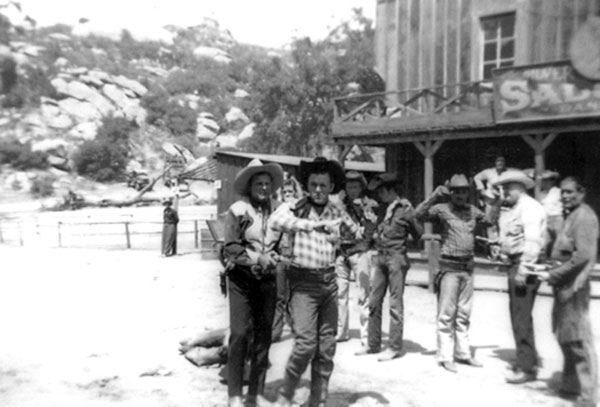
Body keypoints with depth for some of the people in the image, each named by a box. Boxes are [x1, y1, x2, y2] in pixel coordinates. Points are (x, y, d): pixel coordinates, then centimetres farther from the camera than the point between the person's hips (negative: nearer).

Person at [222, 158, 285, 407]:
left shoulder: (278, 209, 3)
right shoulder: (237, 210, -7)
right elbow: (231, 247, -11)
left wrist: (274, 258, -10)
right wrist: (257, 258, -17)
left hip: (268, 279, 4)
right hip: (242, 278, -3)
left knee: (264, 335, 8)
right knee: (240, 334, -5)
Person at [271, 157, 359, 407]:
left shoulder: (337, 213, 7)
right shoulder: (295, 208, -7)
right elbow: (276, 220, -29)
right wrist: (315, 224, -34)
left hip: (329, 282, 5)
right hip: (303, 282, -5)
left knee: (327, 347, 8)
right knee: (306, 343, -14)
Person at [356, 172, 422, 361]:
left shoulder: (405, 208, -6)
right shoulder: (383, 208, 13)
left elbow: (418, 234, -2)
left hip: (396, 258, -7)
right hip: (380, 257, 7)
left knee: (395, 304, -1)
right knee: (374, 302, 9)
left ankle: (395, 347, 9)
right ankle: (373, 344, 19)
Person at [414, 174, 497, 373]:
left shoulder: (472, 210, 9)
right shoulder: (443, 209, -6)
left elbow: (490, 220, 23)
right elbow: (419, 214, -19)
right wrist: (435, 195, -24)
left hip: (468, 267, 6)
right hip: (450, 267, -5)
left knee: (464, 315, 13)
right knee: (446, 314, -2)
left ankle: (463, 353, 22)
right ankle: (445, 357, 5)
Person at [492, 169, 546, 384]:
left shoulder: (529, 207, -12)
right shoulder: (510, 209, 17)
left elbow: (532, 241, -20)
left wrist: (523, 270, -24)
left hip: (525, 265, -10)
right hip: (514, 264, 10)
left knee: (521, 316, -7)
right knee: (518, 314, 17)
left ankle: (526, 368, 2)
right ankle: (530, 359, 31)